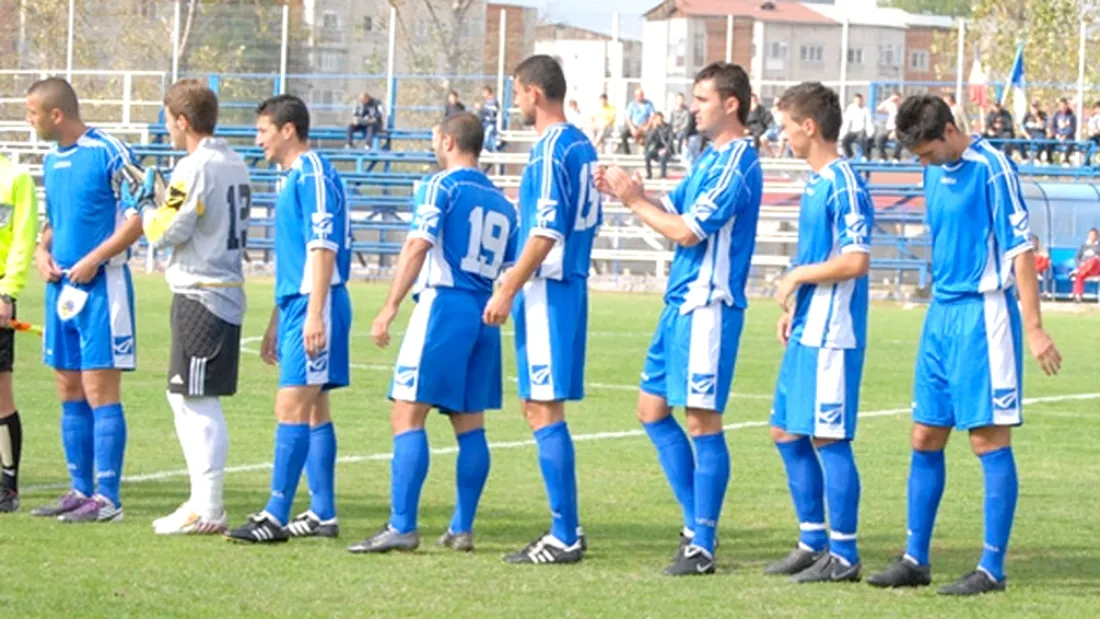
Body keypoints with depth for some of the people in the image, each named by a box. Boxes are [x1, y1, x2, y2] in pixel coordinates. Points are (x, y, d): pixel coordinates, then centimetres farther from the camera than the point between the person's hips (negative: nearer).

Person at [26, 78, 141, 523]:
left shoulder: (108, 153, -11)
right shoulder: (51, 160, 13)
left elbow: (138, 217, -13)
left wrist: (93, 260, -18)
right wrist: (42, 251, 4)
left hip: (101, 285, -8)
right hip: (62, 286, 8)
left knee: (99, 389, -8)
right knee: (69, 390, 10)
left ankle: (107, 498, -6)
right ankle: (81, 490, 16)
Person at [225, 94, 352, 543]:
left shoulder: (313, 174, -12)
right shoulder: (293, 178, 20)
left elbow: (323, 248, -19)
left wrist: (314, 313, -24)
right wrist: (276, 323, 28)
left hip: (314, 304, -10)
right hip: (296, 304, 10)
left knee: (292, 407, -12)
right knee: (313, 411, 11)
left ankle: (275, 517, -15)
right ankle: (323, 514, 15)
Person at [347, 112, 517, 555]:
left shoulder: (440, 187, -4)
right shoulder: (501, 203, 16)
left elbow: (418, 247, -15)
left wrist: (389, 310, -16)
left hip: (443, 305, -7)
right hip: (484, 315, 7)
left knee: (408, 417, -8)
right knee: (469, 423, 12)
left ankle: (402, 527, -15)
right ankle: (462, 529, 12)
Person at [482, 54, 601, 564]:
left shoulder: (551, 150, -15)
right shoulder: (582, 147, 14)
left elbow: (546, 232, -20)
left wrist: (507, 291, -16)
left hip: (547, 290, -10)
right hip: (571, 283, 10)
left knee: (544, 409, -7)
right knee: (538, 405, 16)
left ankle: (564, 537, -6)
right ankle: (565, 527, 18)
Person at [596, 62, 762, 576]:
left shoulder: (737, 165, -14)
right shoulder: (710, 158, 16)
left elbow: (686, 231, -18)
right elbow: (672, 211, 16)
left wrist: (634, 200, -9)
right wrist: (629, 192, 0)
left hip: (708, 307, -10)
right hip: (681, 303, 10)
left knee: (702, 421, -6)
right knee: (652, 410, 11)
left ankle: (703, 545, -2)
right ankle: (696, 523, 17)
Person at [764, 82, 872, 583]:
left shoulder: (843, 185, -16)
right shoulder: (816, 183, 15)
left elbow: (855, 262, -23)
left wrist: (797, 276, -13)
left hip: (831, 335, -10)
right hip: (807, 332, 10)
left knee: (829, 439, -6)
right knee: (787, 433, 14)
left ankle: (843, 555, 0)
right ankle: (813, 542, 21)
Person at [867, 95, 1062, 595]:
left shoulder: (991, 169, -13)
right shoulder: (935, 172, 10)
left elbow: (1021, 250, -15)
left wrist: (1033, 328, -18)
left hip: (984, 315, -8)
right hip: (941, 314, 8)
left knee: (989, 439, -5)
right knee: (925, 438, 10)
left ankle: (992, 568, -1)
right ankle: (915, 560, 18)